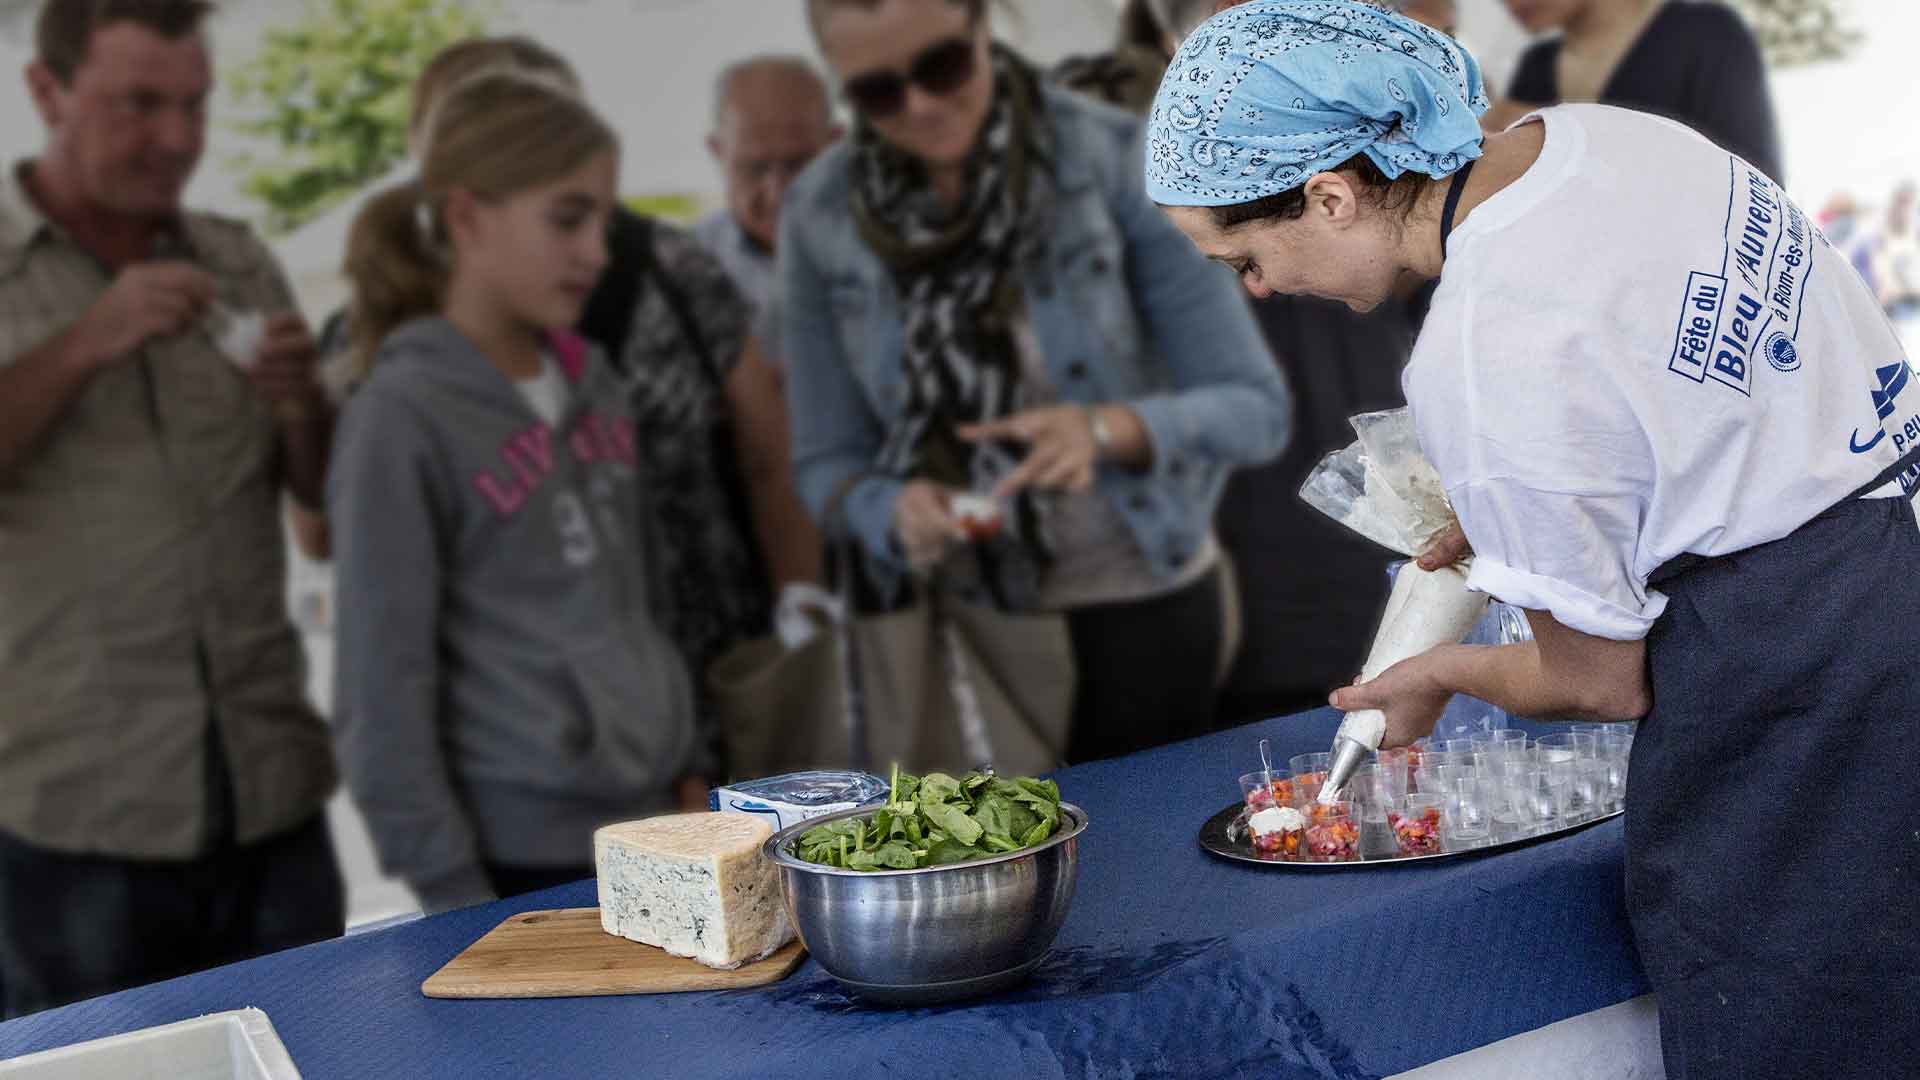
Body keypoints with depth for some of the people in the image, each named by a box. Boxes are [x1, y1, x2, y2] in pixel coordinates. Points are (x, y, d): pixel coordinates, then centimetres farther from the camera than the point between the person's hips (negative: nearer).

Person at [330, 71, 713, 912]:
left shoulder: (594, 388, 8)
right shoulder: (403, 417, -13)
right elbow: (384, 683, -14)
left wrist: (690, 769, 14)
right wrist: (448, 887, -14)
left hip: (649, 829, 7)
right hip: (522, 852, -7)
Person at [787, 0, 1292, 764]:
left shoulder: (1112, 160, -15)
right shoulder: (820, 221, -8)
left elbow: (1254, 408, -14)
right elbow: (829, 463, -2)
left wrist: (1110, 428, -32)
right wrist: (897, 512, -23)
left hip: (1141, 604, -2)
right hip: (959, 617, 2)